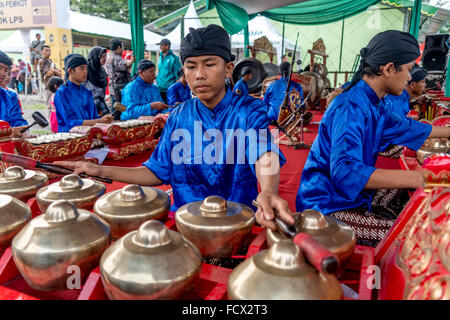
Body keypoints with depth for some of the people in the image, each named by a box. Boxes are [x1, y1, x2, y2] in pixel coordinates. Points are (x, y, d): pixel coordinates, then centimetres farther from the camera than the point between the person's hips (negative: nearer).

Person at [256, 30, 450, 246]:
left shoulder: (374, 104, 8)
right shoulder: (351, 107, -23)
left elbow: (404, 127, 28)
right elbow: (345, 170, -34)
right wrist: (416, 178, -35)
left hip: (352, 196, 10)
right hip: (328, 207, -10)